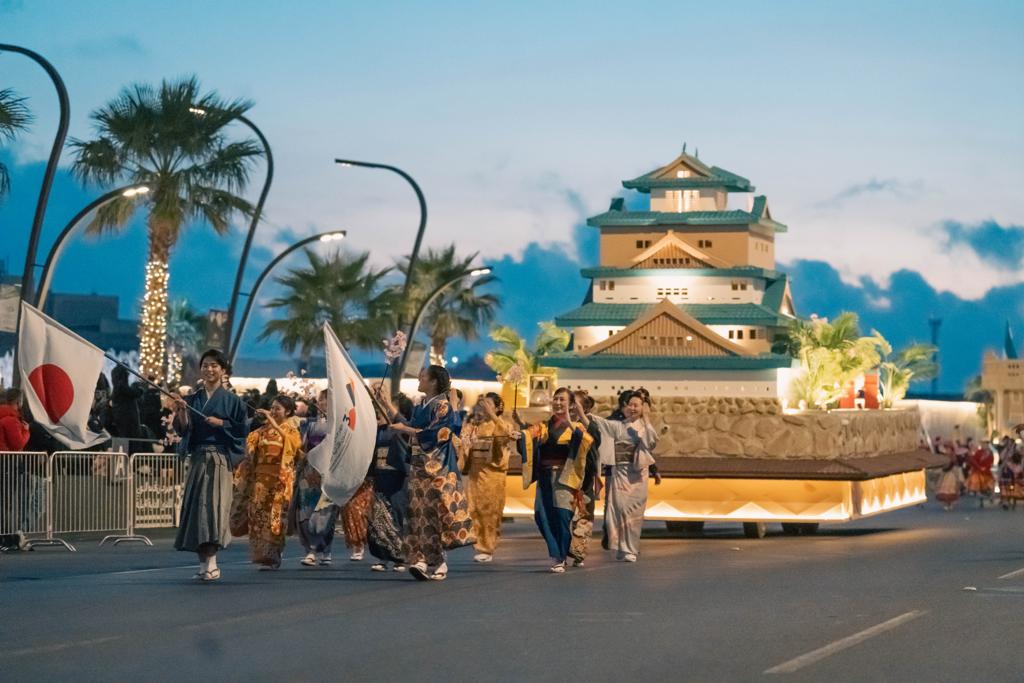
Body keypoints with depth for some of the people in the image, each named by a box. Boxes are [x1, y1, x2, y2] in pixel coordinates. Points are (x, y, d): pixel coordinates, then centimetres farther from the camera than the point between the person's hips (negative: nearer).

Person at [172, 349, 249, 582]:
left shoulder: (231, 400, 4)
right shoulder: (193, 398, 12)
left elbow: (242, 428, 1)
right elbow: (183, 429, 6)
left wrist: (221, 423, -12)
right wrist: (180, 412, -11)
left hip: (219, 458, -4)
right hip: (197, 458, 4)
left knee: (213, 504, -13)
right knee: (195, 505, 0)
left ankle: (211, 563, -17)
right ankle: (203, 562, 5)